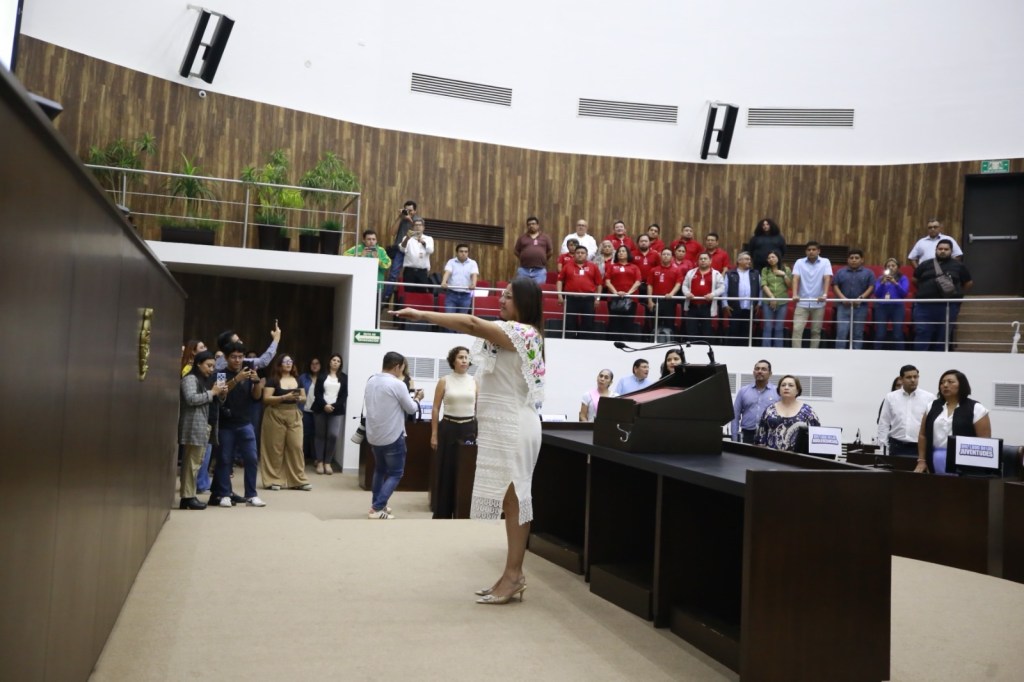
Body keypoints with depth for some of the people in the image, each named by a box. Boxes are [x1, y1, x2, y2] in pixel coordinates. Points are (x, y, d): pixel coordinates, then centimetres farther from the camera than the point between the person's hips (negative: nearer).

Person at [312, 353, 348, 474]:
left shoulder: (344, 377, 9)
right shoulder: (322, 375, 8)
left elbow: (344, 395, 3)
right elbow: (317, 393, 1)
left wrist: (334, 406, -10)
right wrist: (324, 405, -13)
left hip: (337, 410, 0)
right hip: (321, 409, 0)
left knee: (333, 436, -11)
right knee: (320, 435, 3)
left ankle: (328, 462, -1)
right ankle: (320, 462, 9)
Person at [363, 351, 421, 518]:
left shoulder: (371, 381, 4)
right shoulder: (397, 384, -17)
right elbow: (411, 409, -6)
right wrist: (415, 400, 14)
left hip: (373, 435, 7)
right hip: (392, 436, -7)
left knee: (379, 470, 23)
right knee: (395, 473, 4)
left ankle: (376, 505, 25)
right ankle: (377, 509, -4)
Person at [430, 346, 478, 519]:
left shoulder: (474, 382, 6)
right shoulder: (444, 381, 0)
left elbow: (478, 409, 9)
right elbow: (436, 409, 1)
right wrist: (434, 434, -4)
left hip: (470, 428, 2)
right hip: (448, 428, -2)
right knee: (446, 471, 1)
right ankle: (442, 513, 10)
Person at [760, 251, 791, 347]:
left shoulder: (786, 269, 9)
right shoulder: (765, 270, 6)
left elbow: (790, 285, 8)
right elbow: (763, 285, -4)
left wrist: (784, 275, -5)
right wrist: (771, 297, -14)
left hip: (782, 302, 1)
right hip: (768, 302, -1)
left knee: (779, 328, 3)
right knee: (768, 328, -2)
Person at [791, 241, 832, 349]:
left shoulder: (825, 262, 1)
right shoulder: (799, 262, 2)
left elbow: (827, 278, -10)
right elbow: (796, 278, -8)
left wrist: (825, 294, -26)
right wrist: (794, 294, -24)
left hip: (818, 303, 0)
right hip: (802, 303, 0)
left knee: (816, 331, 7)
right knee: (797, 329, -8)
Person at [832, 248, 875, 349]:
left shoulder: (868, 273, 9)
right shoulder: (840, 272, 12)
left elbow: (871, 287, 1)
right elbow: (835, 286, 5)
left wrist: (861, 298, -14)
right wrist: (843, 298, -12)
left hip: (861, 307, 0)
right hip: (844, 307, 0)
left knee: (858, 334, 4)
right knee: (841, 332, -7)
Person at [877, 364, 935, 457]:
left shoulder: (929, 398, 1)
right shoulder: (890, 397, 6)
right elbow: (884, 423, 7)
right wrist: (883, 445, 2)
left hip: (920, 447, -1)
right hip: (897, 446, 1)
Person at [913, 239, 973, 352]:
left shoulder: (959, 266, 9)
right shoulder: (925, 265, 11)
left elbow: (969, 283, 18)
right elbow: (915, 280, 19)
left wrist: (957, 294, 13)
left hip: (948, 307, 0)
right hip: (925, 306, 0)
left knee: (943, 338, 5)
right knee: (921, 336, -4)